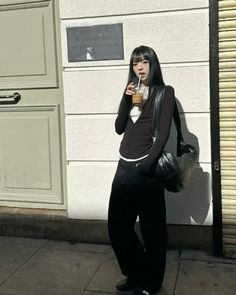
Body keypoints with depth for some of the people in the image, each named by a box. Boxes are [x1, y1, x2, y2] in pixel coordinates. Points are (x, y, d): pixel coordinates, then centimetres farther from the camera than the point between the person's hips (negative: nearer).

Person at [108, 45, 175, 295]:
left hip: (145, 168, -6)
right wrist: (125, 99, -2)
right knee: (117, 227, 10)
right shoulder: (131, 91, 17)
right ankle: (134, 274, 31)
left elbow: (164, 132, -9)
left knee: (151, 229, 4)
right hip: (124, 167, 6)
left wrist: (148, 164, -17)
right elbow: (119, 128, 10)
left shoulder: (164, 92, 1)